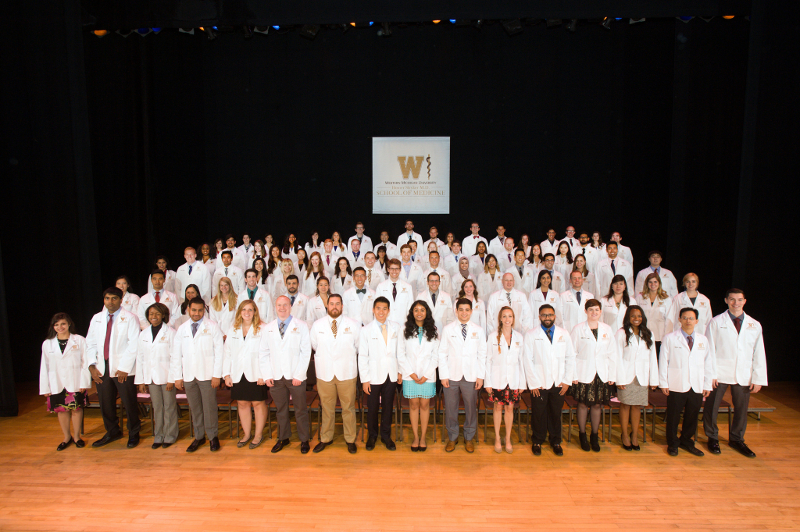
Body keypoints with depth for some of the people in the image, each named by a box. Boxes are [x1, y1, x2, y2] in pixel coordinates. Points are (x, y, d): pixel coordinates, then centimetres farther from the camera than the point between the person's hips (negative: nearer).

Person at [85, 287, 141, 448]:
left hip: (123, 369, -5)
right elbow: (90, 343, 13)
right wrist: (92, 366, 2)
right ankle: (112, 432, 31)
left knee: (129, 403, 1)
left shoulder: (129, 318, -5)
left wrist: (124, 368, -15)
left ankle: (133, 434, 18)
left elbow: (133, 345, -10)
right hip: (102, 369, 5)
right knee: (105, 403, 12)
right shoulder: (96, 318, 12)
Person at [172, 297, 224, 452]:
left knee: (210, 407, 0)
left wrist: (217, 375, -9)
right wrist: (177, 377, 6)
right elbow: (176, 355, 12)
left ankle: (213, 436, 15)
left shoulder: (212, 327, 1)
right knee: (195, 408, 9)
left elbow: (219, 352, -3)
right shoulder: (181, 329, 11)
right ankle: (199, 437, 22)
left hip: (207, 375, -3)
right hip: (188, 376, 3)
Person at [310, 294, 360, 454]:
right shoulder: (317, 325, 4)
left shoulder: (354, 325, 0)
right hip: (325, 373, 1)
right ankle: (326, 438, 27)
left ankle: (350, 439, 21)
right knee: (327, 408, 11)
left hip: (347, 373, -1)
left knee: (348, 408, 6)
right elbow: (314, 345, 17)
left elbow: (360, 347, 8)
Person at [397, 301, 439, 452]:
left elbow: (436, 356, 1)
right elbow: (400, 354, 1)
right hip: (410, 375, 0)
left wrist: (426, 375, -7)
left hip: (428, 375, 0)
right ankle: (416, 437, 18)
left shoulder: (433, 331, 2)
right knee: (413, 405, 5)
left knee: (424, 405, 5)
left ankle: (423, 437, 18)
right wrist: (411, 373, -7)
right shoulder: (405, 330, 1)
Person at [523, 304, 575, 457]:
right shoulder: (530, 335, -1)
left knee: (556, 413, 11)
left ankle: (556, 441, 30)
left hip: (559, 383, 2)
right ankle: (537, 441, 26)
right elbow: (528, 361, -4)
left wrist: (567, 381, 0)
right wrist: (533, 383, -9)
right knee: (538, 414, 6)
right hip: (539, 384, -2)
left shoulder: (564, 334, 7)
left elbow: (570, 358, 7)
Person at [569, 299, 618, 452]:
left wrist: (612, 375, 3)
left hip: (602, 375, 3)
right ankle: (582, 435, 22)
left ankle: (594, 436, 24)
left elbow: (612, 354, 7)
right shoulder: (578, 329, -3)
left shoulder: (607, 330, 6)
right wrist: (573, 375, -7)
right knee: (583, 404, 5)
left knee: (597, 405, 9)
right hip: (584, 374, -2)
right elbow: (572, 353, -3)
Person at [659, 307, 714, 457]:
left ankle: (686, 441, 29)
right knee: (673, 416, 5)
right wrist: (663, 383, -5)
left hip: (697, 387, 3)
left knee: (692, 416, 10)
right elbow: (663, 362, -1)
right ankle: (672, 443, 21)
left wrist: (707, 385, 7)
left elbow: (708, 363, 11)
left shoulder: (703, 340, 10)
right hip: (676, 386, -3)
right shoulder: (669, 338, 0)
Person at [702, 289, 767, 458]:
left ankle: (736, 439, 31)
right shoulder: (716, 322, 0)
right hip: (720, 374, -2)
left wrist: (758, 379, 1)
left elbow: (759, 354, 7)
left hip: (743, 376, 2)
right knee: (712, 407, 3)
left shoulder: (754, 325, 8)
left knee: (741, 408, 10)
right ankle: (712, 438, 23)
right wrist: (711, 374, -8)